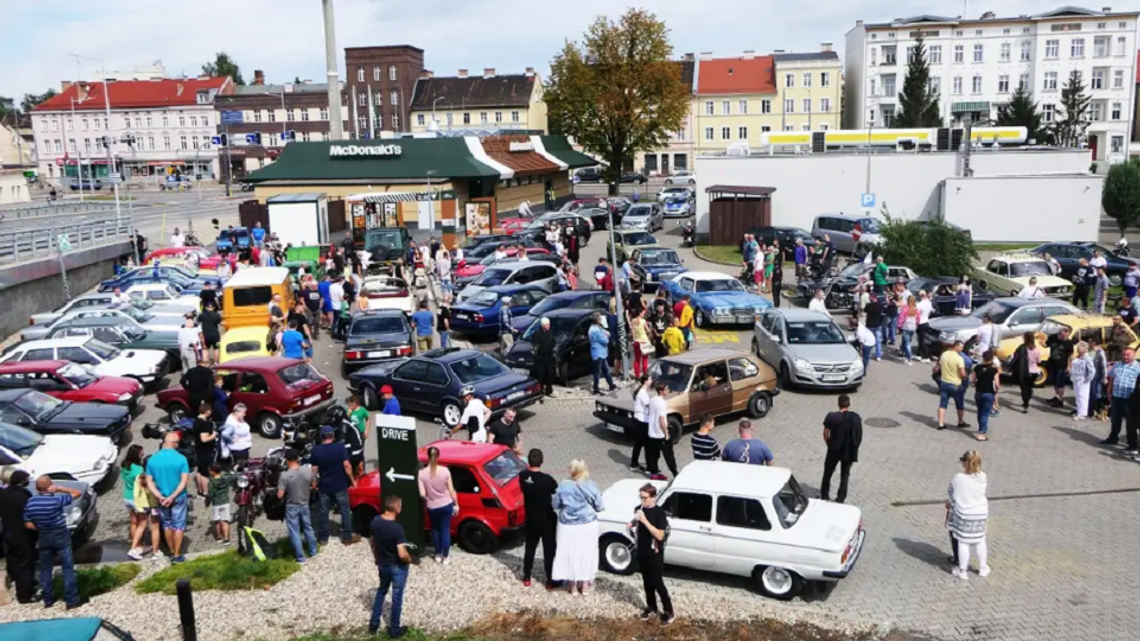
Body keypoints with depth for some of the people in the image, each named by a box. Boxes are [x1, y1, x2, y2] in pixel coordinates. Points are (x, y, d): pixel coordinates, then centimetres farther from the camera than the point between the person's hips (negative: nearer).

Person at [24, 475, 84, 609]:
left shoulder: (30, 502, -7)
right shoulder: (56, 500, -21)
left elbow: (29, 525, -3)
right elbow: (78, 493, -12)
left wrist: (41, 529, 12)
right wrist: (59, 488, -17)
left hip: (43, 537, 4)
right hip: (60, 536, -4)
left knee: (45, 569, 16)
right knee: (68, 568, 2)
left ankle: (47, 600, 23)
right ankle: (71, 600, 4)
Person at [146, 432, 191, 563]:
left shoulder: (152, 459, -4)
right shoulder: (181, 459, -15)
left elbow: (149, 482, -5)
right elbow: (184, 481, -19)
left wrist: (160, 496, -10)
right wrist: (172, 496, -17)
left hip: (161, 498, 3)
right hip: (178, 498, -3)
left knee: (167, 525, 18)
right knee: (178, 526, 6)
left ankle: (172, 552, 28)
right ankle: (177, 555, 11)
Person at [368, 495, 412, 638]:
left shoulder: (375, 521, -11)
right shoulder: (397, 528, -31)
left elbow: (373, 543, 5)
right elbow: (402, 554, -31)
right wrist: (409, 559, -9)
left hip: (382, 564, 6)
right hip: (398, 567, -6)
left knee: (381, 591, 27)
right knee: (397, 597, 11)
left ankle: (374, 624, 35)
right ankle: (394, 630, 25)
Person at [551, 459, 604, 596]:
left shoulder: (563, 486, -12)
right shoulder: (591, 487, -13)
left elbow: (555, 505, -2)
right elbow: (600, 507, -4)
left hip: (568, 527, 0)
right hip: (587, 526, 0)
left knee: (570, 553, 14)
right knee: (586, 553, 15)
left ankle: (573, 585, 25)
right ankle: (585, 585, 24)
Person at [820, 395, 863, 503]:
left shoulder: (832, 417, -15)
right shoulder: (856, 418, -8)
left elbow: (826, 434, -8)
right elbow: (859, 435, -2)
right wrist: (854, 447, 11)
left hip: (834, 449, -2)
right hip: (849, 450, 2)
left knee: (828, 473, 17)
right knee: (845, 475, 15)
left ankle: (824, 495, 25)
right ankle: (840, 498, 16)